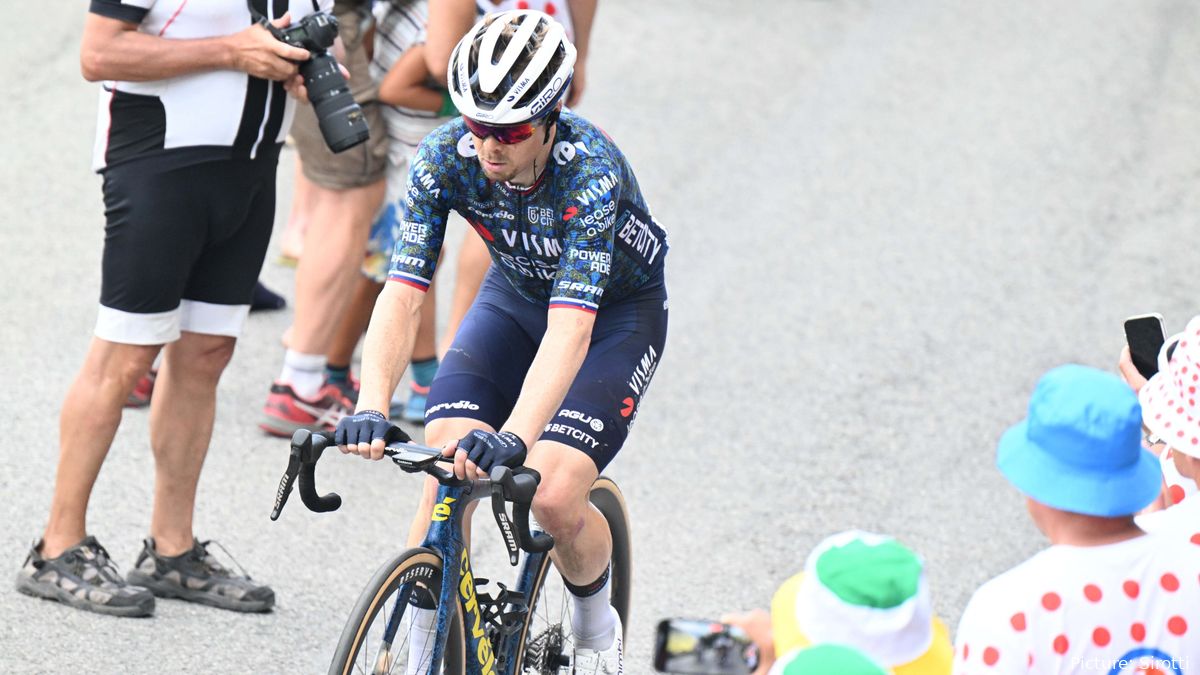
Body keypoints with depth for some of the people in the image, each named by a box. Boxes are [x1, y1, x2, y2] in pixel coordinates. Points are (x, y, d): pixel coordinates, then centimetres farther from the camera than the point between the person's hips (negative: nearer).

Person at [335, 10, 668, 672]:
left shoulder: (591, 170, -36)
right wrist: (371, 408, -45)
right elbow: (402, 294, -29)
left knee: (554, 497, -20)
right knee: (444, 468, -18)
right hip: (516, 296, 4)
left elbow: (571, 327, -45)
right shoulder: (444, 157, -25)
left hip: (617, 311, -4)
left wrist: (513, 437, -57)